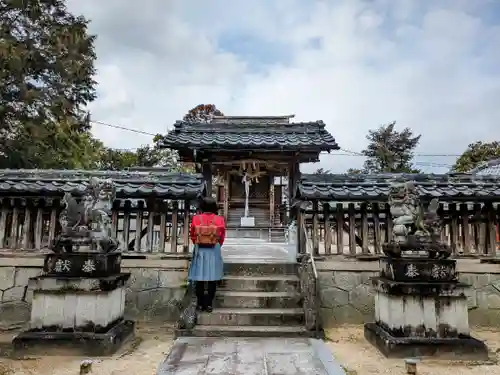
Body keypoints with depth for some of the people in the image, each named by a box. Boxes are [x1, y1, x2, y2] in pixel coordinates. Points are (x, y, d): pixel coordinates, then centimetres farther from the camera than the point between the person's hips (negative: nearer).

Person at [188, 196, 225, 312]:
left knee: (199, 278, 8)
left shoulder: (196, 218, -7)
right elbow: (222, 237, 2)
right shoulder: (220, 220, -8)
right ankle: (209, 304, 12)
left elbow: (192, 235, 4)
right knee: (212, 278, 8)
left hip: (200, 250, 1)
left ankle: (200, 304, 14)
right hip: (214, 251, 0)